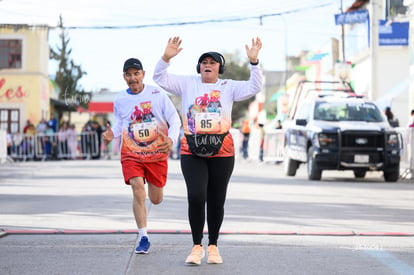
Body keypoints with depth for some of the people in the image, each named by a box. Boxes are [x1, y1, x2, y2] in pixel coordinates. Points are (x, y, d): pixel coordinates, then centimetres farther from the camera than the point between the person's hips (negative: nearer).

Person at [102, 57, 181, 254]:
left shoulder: (157, 94, -7)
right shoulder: (119, 100, 0)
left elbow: (174, 119, -4)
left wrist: (171, 138, -22)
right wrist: (112, 134, -6)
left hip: (157, 154, 0)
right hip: (131, 154, 0)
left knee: (156, 199, 10)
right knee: (138, 190, -20)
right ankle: (143, 238, -12)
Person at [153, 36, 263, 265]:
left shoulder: (228, 87, 7)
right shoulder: (187, 84, 8)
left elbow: (254, 88, -4)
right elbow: (160, 78, 2)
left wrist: (254, 62, -16)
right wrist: (166, 57, -15)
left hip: (221, 152, 1)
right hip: (192, 152, -1)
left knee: (216, 200, 7)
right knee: (196, 197, -11)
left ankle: (213, 246, 19)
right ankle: (197, 246, 1)